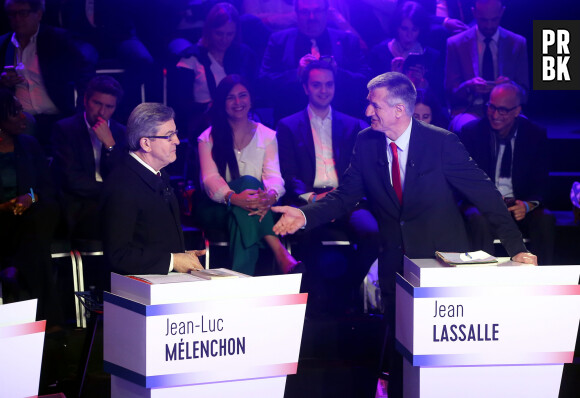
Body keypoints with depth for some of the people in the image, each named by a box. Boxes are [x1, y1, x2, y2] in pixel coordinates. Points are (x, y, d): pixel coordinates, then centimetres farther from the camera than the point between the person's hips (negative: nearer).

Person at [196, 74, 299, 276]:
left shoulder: (267, 136, 12)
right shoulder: (208, 138, 7)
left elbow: (274, 175, -4)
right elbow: (210, 179, -10)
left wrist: (271, 195, -32)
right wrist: (234, 197, -34)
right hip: (217, 210, -2)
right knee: (248, 181, -34)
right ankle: (280, 253, -47)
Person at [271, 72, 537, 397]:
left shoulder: (442, 142, -12)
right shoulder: (366, 143, -1)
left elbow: (486, 194, -10)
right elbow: (345, 196, 1)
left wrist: (516, 247, -13)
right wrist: (305, 215, -18)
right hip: (396, 262, 3)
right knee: (398, 347, 7)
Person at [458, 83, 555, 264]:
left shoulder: (536, 134, 3)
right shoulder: (470, 132, 1)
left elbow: (541, 182, 2)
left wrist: (528, 205, -21)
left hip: (521, 204, 1)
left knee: (545, 219, -30)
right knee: (480, 219, -36)